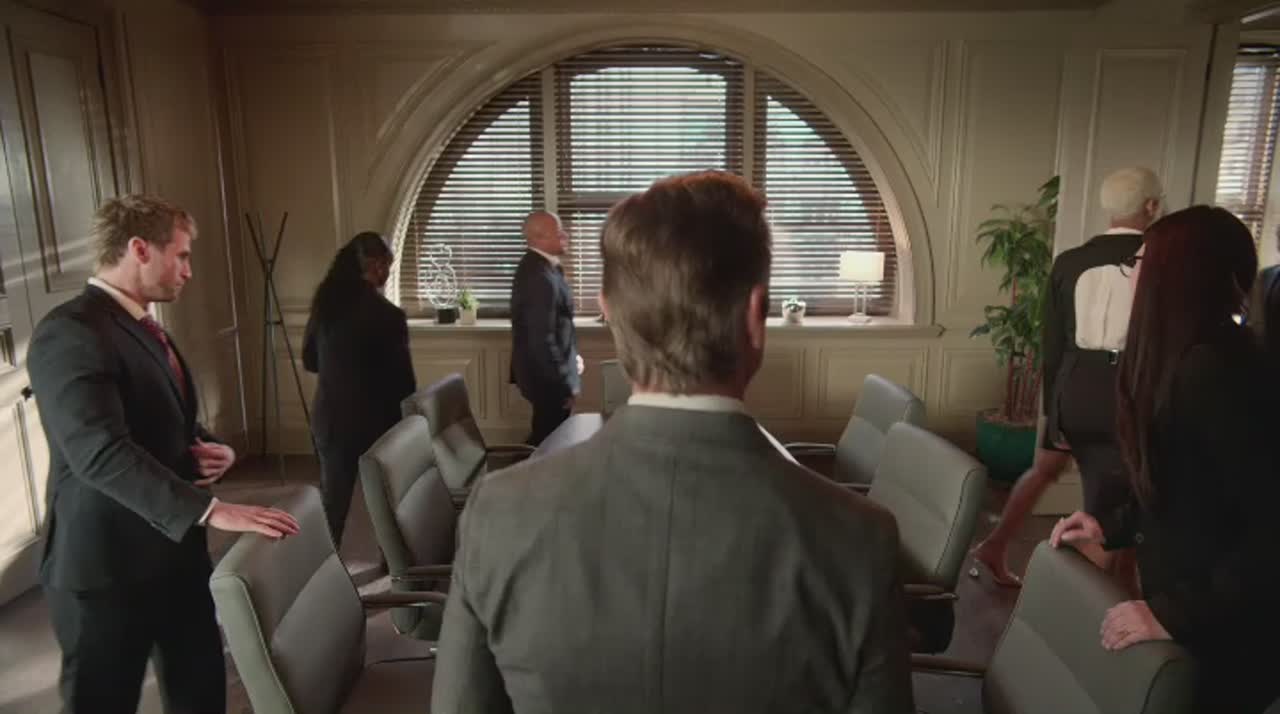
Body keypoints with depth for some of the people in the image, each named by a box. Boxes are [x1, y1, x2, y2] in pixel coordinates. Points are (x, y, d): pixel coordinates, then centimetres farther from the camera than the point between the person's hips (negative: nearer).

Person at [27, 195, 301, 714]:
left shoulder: (145, 328, 14)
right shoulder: (71, 332, -18)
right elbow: (99, 451, -29)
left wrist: (210, 448, 1)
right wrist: (209, 510, -35)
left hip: (173, 551, 9)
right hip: (106, 565, -9)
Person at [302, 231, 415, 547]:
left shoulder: (324, 303, -1)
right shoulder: (387, 315, -18)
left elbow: (309, 360, 11)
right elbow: (402, 378, -12)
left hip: (331, 418, 5)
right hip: (375, 419, -5)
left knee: (332, 499, 16)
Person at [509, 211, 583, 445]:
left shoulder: (536, 265, 6)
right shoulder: (540, 277, -27)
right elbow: (542, 340, -28)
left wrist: (572, 355, 14)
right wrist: (565, 384, -20)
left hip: (542, 369, 10)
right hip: (547, 375, -10)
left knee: (545, 434, 22)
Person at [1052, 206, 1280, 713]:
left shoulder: (1212, 370, -26)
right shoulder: (1192, 358, 4)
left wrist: (1178, 617, -27)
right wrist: (1111, 526, 8)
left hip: (1220, 631, -9)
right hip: (1187, 595, 9)